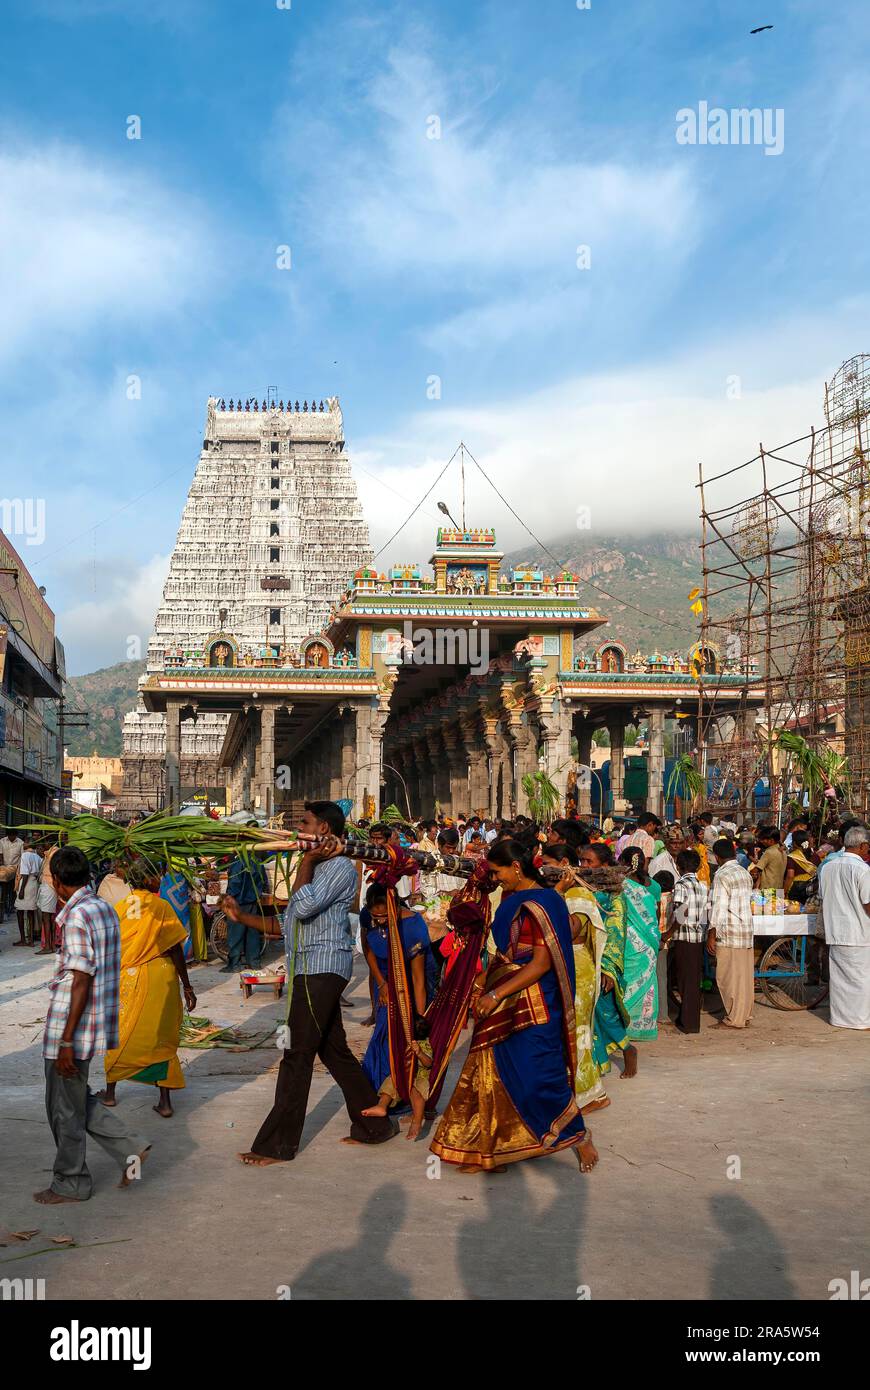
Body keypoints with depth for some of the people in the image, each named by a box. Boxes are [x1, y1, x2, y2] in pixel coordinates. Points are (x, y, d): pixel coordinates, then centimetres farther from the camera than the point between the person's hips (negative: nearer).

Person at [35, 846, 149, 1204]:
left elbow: (81, 983, -22)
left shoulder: (77, 916, -19)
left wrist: (66, 1041, -19)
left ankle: (70, 1184, 22)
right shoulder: (105, 909, 8)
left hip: (74, 1027, -9)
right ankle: (129, 1148, 17)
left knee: (65, 1108, 8)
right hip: (99, 1023, 9)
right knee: (76, 1099, 21)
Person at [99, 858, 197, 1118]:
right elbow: (176, 950, -9)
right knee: (161, 1038, 8)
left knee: (120, 1035, 18)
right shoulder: (162, 907, -9)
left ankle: (110, 1092, 30)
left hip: (128, 978, 2)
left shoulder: (118, 909, -1)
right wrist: (187, 987, -3)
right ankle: (164, 1101, 8)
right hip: (161, 977, -2)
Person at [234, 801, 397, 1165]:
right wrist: (242, 917, 17)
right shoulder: (317, 869, 22)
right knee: (334, 1051, 13)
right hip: (309, 969, 10)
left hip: (323, 967, -10)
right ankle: (374, 1125, 22)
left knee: (297, 1054, -7)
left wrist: (307, 860, -12)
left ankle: (277, 1144, -2)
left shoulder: (340, 867, -8)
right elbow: (289, 925, 22)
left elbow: (304, 907, -22)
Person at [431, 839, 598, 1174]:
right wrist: (483, 981, 8)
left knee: (538, 1074, -4)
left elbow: (541, 963, -21)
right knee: (493, 1072, 11)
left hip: (531, 1004, -9)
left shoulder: (540, 905, -17)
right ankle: (485, 1150, 20)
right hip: (502, 1006, 9)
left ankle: (580, 1136, 15)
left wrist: (497, 994, -22)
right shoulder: (510, 899, 9)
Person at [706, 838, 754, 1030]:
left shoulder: (722, 875, -12)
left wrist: (711, 935, -13)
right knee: (745, 975, 12)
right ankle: (745, 1015, 18)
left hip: (729, 933, -8)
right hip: (746, 931, 8)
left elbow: (719, 907, -16)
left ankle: (735, 1019, 2)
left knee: (729, 976, -1)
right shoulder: (746, 873, 12)